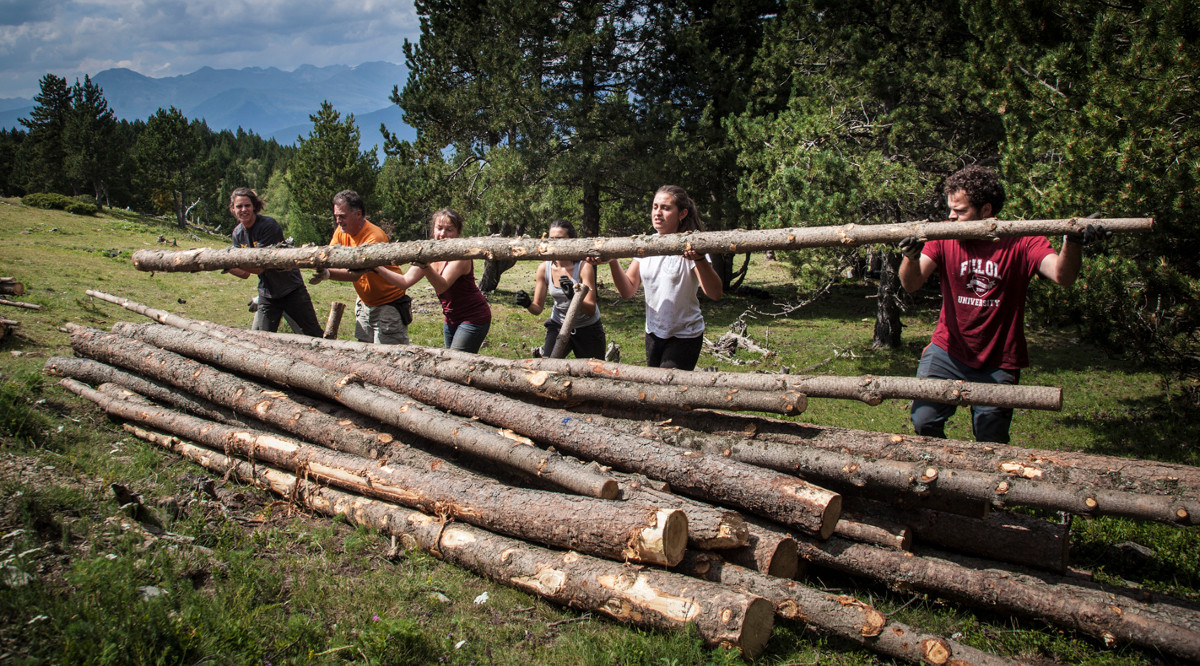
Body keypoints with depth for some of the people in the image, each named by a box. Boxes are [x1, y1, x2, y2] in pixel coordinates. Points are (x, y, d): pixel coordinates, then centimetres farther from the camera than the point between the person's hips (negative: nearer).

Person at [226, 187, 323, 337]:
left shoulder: (268, 225, -19)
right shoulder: (237, 234, 2)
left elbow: (259, 267, -22)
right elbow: (245, 273, 3)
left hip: (291, 290, -6)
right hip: (267, 295, 6)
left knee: (314, 336, -1)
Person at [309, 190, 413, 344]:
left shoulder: (374, 237, -25)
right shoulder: (341, 232, 2)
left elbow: (356, 273, -36)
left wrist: (328, 274, -51)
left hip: (388, 306, -8)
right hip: (364, 305, 8)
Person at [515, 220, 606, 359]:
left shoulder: (584, 266, -20)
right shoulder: (544, 268, -10)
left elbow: (591, 309, -24)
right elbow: (538, 308, -5)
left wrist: (573, 297, -42)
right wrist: (528, 304, -27)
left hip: (587, 328, -2)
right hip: (559, 326, 2)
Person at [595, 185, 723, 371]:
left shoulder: (689, 248, -15)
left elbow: (715, 294, -28)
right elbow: (627, 291, -1)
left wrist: (699, 260, -44)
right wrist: (613, 262, -17)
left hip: (684, 336, -6)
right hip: (654, 333, 6)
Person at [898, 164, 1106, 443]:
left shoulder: (1021, 242, -9)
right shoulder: (944, 236, -5)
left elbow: (1062, 277, -24)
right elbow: (911, 284, -17)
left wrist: (1073, 244, -45)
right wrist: (911, 258, -40)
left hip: (998, 365, -1)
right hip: (948, 352, 1)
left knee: (991, 446, 7)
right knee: (924, 422, -10)